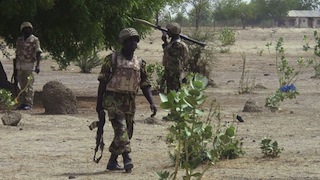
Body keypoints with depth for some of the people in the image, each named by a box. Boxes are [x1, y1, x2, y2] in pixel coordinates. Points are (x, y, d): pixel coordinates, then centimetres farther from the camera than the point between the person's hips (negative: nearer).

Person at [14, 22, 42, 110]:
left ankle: (29, 104, -7)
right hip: (20, 66, 5)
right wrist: (15, 66, 16)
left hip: (29, 66, -5)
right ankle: (22, 103, 11)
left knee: (29, 85, -8)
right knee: (22, 85, 7)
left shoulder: (34, 40, -3)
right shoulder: (19, 40, 13)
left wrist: (38, 65, -18)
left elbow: (38, 54, -8)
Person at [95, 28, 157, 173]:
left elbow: (145, 85, 9)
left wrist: (151, 103, -4)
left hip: (130, 102, 5)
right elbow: (103, 81, -1)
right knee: (120, 128, -20)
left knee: (127, 133, 7)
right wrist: (99, 103, -4)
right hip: (113, 100, -5)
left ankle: (112, 162, 19)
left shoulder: (139, 63, 9)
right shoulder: (112, 59, -3)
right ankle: (127, 159, -28)